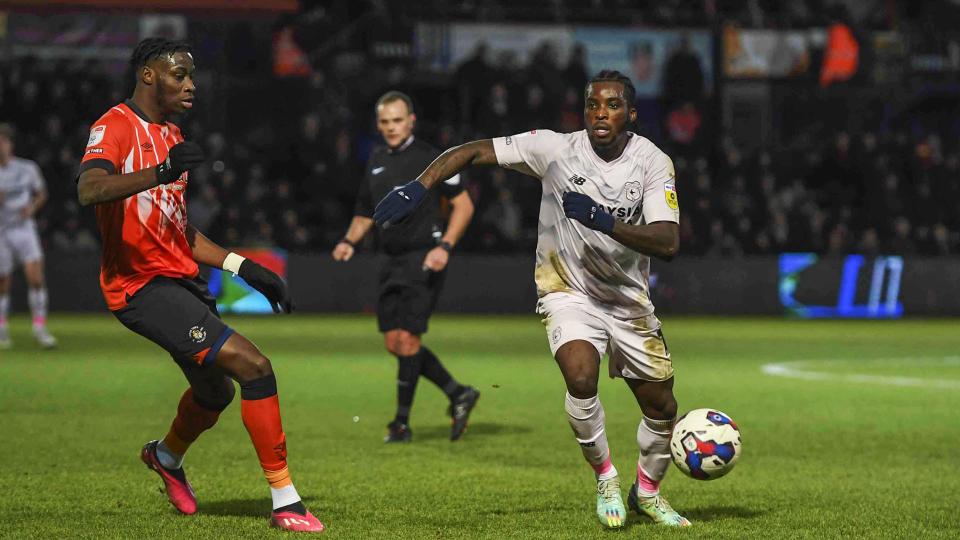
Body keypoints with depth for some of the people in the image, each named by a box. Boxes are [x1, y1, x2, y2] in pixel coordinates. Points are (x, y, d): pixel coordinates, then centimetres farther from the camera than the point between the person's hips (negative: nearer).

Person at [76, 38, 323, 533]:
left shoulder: (170, 137, 19)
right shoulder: (115, 126, -10)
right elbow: (89, 190, -31)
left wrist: (242, 267, 17)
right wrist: (160, 173, -45)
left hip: (179, 280, 10)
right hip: (142, 285, -10)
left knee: (216, 390, 25)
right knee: (253, 367, -20)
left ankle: (167, 457, 57)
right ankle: (285, 502, -14)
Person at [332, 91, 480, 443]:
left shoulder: (428, 158, -6)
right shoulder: (376, 162, 13)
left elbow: (463, 204, -5)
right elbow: (365, 214, 22)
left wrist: (445, 246, -16)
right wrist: (349, 241, 3)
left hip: (422, 259, -7)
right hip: (393, 262, 7)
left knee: (407, 338, -10)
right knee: (393, 343, 4)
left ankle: (402, 423, 0)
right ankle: (458, 395, 18)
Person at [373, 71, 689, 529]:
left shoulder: (653, 163, -14)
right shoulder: (557, 149, -15)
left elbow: (668, 242, -25)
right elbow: (474, 152, -14)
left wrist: (605, 221, -38)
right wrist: (418, 187, -28)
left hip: (630, 301, 2)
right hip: (568, 292, -2)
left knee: (661, 408, 9)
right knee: (581, 375, -30)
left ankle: (647, 491, 38)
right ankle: (605, 478, -6)